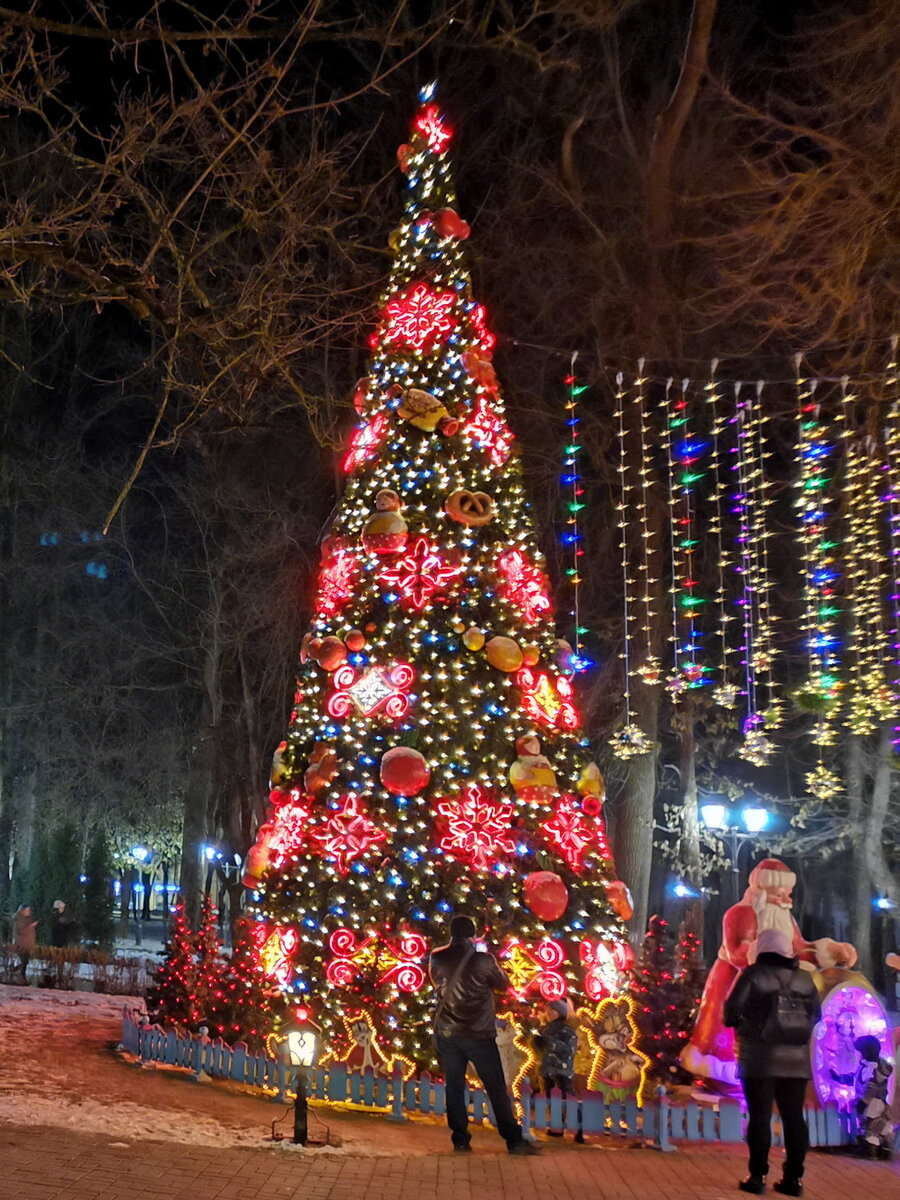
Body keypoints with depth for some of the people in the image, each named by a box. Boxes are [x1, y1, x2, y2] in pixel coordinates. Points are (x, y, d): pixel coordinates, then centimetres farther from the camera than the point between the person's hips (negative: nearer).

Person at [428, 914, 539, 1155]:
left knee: (454, 1088, 11)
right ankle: (514, 1140, 4)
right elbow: (503, 984, 2)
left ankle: (460, 1140, 10)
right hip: (478, 1033, -3)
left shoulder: (436, 959, -1)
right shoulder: (482, 960, -11)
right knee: (497, 1089, 4)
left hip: (446, 1033, 3)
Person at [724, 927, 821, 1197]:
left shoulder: (753, 974, -6)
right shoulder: (804, 978, 6)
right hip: (796, 1060, 4)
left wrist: (737, 1022, 14)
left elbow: (732, 1010, -8)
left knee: (760, 1116, 1)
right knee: (794, 1117, 9)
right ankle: (793, 1178, 11)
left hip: (760, 1059, -3)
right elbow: (816, 1014, 12)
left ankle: (758, 1177, 3)